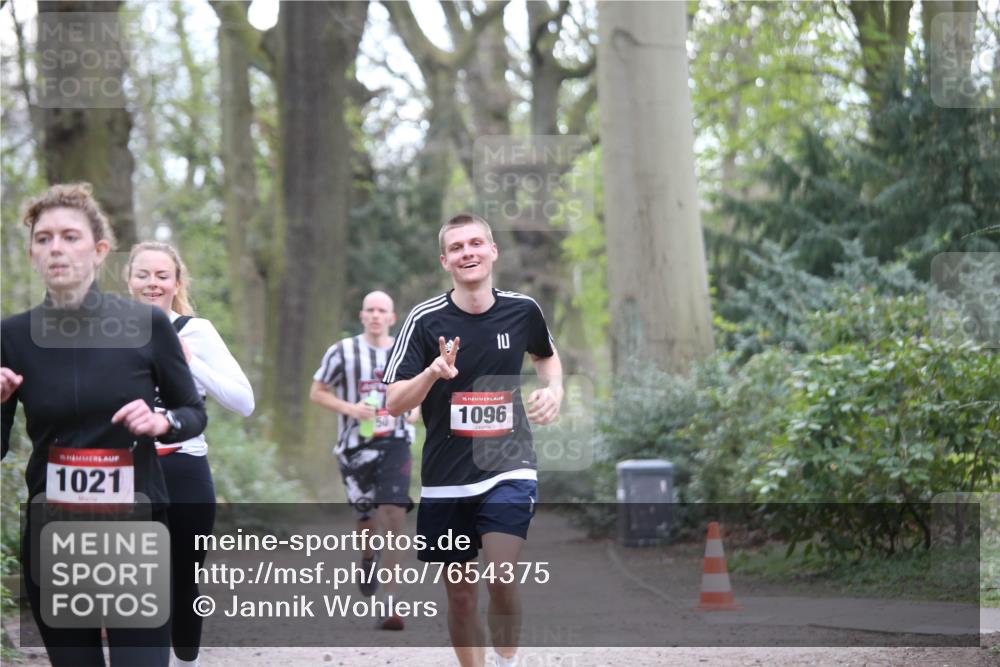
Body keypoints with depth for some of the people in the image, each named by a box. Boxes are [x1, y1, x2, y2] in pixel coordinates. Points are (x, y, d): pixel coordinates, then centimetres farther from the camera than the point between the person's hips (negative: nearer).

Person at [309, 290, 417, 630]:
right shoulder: (343, 352, 0)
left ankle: (390, 602, -16)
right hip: (355, 447, 0)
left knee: (394, 517, -15)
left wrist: (415, 408, 3)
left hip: (395, 444, 0)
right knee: (368, 519, 7)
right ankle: (368, 558, 47)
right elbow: (317, 392, 3)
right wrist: (350, 408, -12)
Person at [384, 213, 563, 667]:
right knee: (461, 596, 7)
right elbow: (394, 403, -8)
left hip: (508, 471, 0)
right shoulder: (426, 320, -6)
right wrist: (433, 372, -26)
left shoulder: (522, 310, 1)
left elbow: (546, 355, 24)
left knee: (501, 577, -21)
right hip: (446, 480, 0)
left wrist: (554, 390, 3)